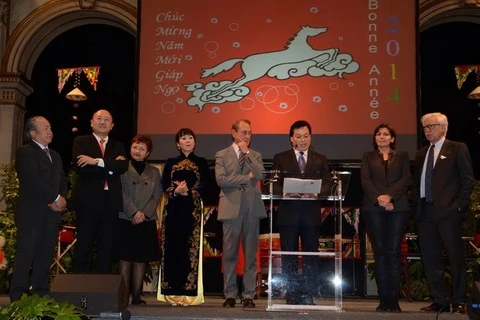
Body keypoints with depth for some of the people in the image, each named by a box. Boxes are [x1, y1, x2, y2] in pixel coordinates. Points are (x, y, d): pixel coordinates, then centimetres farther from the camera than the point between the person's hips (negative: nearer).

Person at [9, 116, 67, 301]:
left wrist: (62, 199, -3)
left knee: (45, 257, 5)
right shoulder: (25, 152, -3)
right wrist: (56, 198, -12)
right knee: (25, 255, -4)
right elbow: (33, 181, -15)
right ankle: (18, 297, 1)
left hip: (52, 213, 7)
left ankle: (40, 295, 11)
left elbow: (63, 181, 17)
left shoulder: (55, 156, 22)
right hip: (31, 214, -7)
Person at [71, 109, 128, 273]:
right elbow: (81, 167, -11)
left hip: (111, 201, 4)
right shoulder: (81, 142, 6)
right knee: (84, 245, 0)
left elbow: (123, 167, -4)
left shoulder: (118, 146, 17)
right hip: (87, 200, -3)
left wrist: (97, 161, -13)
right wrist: (110, 167, -8)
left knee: (106, 246, 6)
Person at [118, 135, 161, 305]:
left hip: (146, 220, 3)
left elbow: (156, 196, 7)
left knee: (141, 259, 2)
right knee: (125, 258, -3)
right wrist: (134, 212, -13)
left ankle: (136, 295, 6)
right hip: (125, 219, -3)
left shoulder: (154, 172, 15)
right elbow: (121, 192, -4)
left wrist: (144, 213, -8)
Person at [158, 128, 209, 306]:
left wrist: (188, 191, -16)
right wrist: (176, 191, -16)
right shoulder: (170, 162, 14)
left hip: (193, 209, -1)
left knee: (191, 249, -5)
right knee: (173, 248, -3)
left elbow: (205, 186, 0)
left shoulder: (201, 162, 11)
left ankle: (188, 293, -4)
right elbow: (165, 186, 4)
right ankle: (173, 293, 1)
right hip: (173, 209, 1)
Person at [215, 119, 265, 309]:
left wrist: (247, 153, -5)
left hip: (252, 208, 2)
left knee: (250, 255, 3)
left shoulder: (256, 156, 14)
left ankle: (249, 295, 8)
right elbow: (221, 180, -8)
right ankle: (230, 295, 9)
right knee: (230, 254, 1)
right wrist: (246, 177, -7)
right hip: (231, 208, -2)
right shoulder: (222, 155, 7)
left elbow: (260, 175, -5)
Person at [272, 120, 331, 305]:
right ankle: (291, 296, 8)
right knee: (289, 255, 2)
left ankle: (308, 295, 9)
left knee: (311, 254, 2)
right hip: (288, 212, -1)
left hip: (311, 213, 1)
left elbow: (327, 184, 5)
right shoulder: (280, 158, 9)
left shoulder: (320, 159, 13)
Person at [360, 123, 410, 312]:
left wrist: (390, 196, -13)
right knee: (380, 252, -2)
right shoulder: (368, 157, 16)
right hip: (373, 208, 1)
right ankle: (384, 299, 0)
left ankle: (393, 299, -4)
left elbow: (405, 179, 2)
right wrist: (378, 198, -13)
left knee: (393, 251, -5)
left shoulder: (402, 156, 15)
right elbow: (365, 180, 2)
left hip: (398, 208, 0)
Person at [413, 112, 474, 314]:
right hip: (425, 212, 6)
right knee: (430, 259, 7)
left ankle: (459, 302, 8)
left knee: (455, 258, -1)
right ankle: (439, 301, 15)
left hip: (448, 212, -6)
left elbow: (468, 180, -2)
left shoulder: (457, 149, 2)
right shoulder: (421, 154, 18)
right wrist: (416, 208, 8)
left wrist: (460, 205, -10)